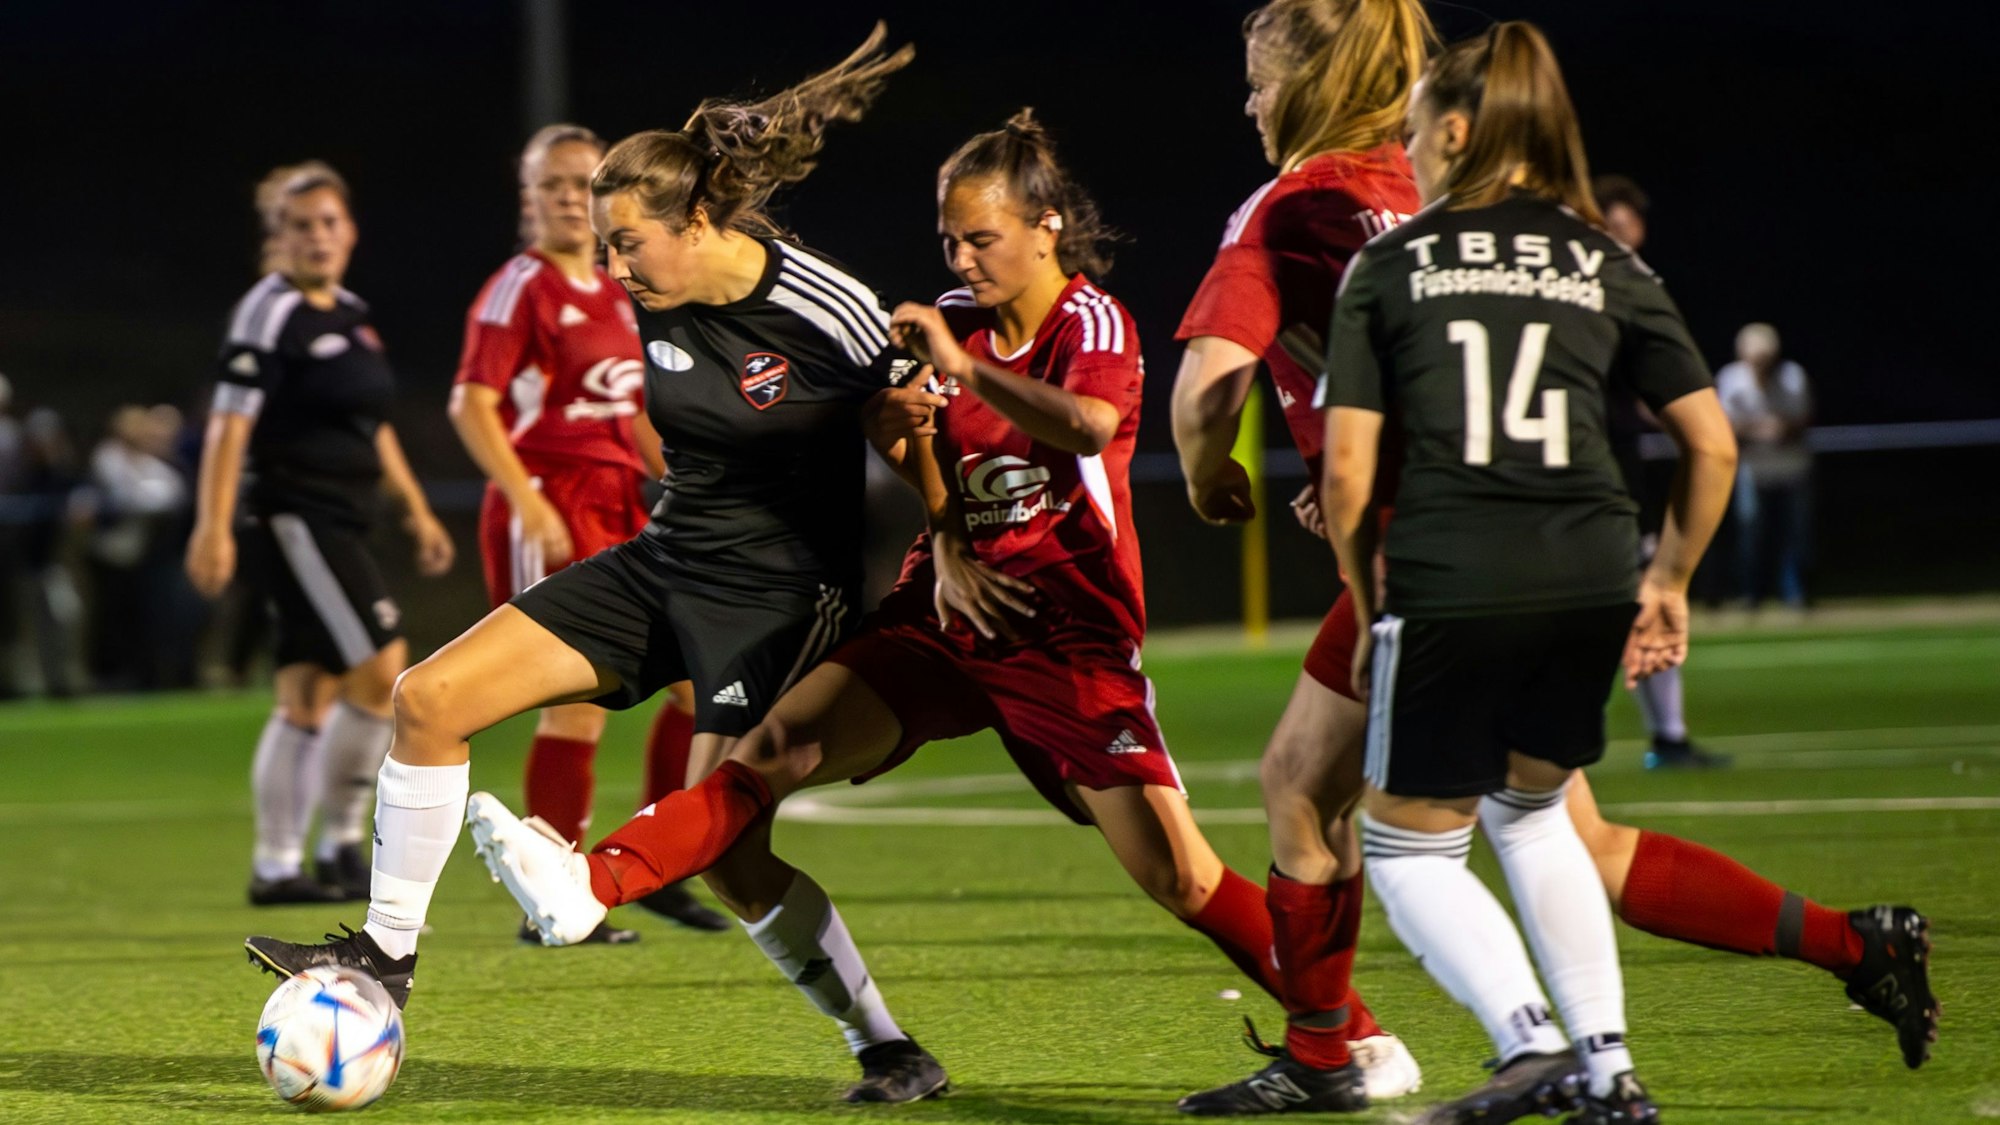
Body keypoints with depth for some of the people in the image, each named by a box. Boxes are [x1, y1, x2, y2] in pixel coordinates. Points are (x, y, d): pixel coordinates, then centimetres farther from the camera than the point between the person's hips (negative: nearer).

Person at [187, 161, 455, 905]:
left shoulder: (352, 314, 15)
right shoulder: (270, 312, -9)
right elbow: (230, 422, -16)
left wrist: (415, 510, 25)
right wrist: (213, 527, -23)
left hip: (339, 528, 8)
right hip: (293, 521, -8)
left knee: (308, 698, 7)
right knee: (382, 667, -14)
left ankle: (276, 866, 10)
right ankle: (339, 844, -5)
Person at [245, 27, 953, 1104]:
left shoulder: (828, 314, -20)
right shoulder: (658, 305, -1)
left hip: (777, 597, -7)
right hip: (663, 564, 7)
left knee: (722, 847, -13)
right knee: (429, 699, -2)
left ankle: (891, 1050, 3)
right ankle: (387, 951, 8)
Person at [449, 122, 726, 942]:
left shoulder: (615, 296, 15)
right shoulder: (520, 290, -7)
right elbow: (472, 406, -15)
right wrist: (529, 503, -23)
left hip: (618, 509, 8)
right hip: (550, 512, -8)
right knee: (581, 697, -10)